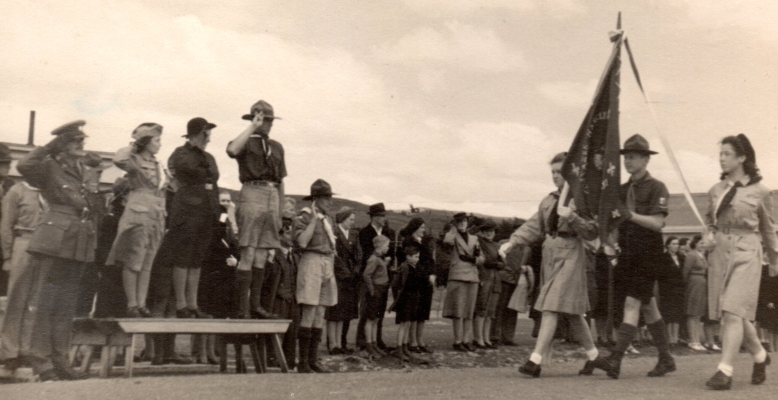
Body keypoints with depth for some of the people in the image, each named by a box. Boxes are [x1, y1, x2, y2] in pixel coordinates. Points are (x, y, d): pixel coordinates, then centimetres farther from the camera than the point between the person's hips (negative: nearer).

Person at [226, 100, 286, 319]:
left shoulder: (277, 147, 21)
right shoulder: (247, 143, 5)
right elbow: (232, 150, -21)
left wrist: (280, 212, 19)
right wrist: (253, 127, -11)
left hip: (272, 197, 6)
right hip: (252, 193, -6)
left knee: (262, 256, 7)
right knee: (248, 254, -9)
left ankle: (256, 305, 11)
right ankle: (243, 307, -7)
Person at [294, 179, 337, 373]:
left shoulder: (329, 220, 18)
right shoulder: (304, 217, -5)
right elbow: (302, 242, -20)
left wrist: (331, 271, 16)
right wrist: (313, 220, -16)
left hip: (327, 266, 8)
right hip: (311, 263, -7)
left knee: (320, 315, 7)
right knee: (309, 314, -9)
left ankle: (313, 359, 12)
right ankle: (303, 361, -4)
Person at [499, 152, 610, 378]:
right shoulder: (548, 201, 15)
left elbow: (592, 232, -9)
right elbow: (533, 227, 14)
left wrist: (572, 217, -23)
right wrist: (512, 242, 1)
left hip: (570, 255, -7)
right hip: (550, 254, 7)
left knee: (552, 307, -15)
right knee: (572, 312, 14)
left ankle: (535, 361, -17)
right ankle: (594, 356, 28)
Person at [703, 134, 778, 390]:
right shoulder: (716, 190, 9)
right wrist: (709, 236, 3)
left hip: (746, 254, -5)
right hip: (719, 252, 5)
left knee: (734, 311, -13)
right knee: (728, 314, 10)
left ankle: (725, 371, -12)